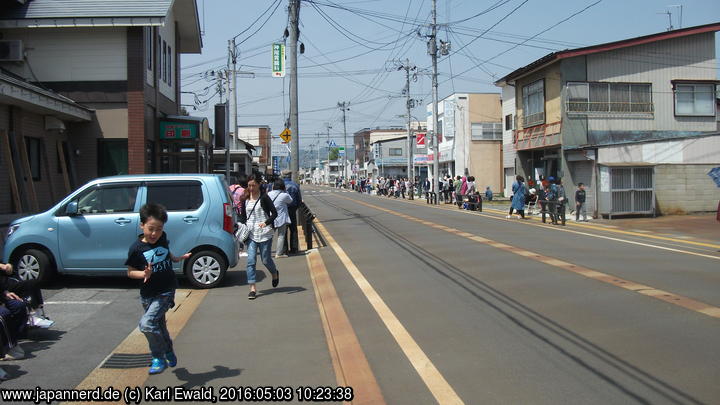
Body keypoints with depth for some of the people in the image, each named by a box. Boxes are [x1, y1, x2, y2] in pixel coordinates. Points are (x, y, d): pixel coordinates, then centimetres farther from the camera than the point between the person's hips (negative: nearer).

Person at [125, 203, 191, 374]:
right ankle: (169, 353, 43)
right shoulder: (136, 248, -13)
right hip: (148, 295, 1)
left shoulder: (162, 238, -5)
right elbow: (130, 272, -6)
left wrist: (178, 258, 6)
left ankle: (159, 357, -4)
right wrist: (144, 274, -23)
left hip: (166, 291, -1)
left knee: (146, 323, -20)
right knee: (159, 326, 18)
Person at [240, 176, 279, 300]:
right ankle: (252, 289, -4)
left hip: (264, 234, -4)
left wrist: (266, 223, -24)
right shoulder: (246, 199, 8)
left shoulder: (264, 198, -6)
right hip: (251, 234, 4)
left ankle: (275, 273, 39)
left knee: (266, 260, 6)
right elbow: (242, 215, 18)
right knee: (251, 261, -6)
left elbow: (274, 213, -8)